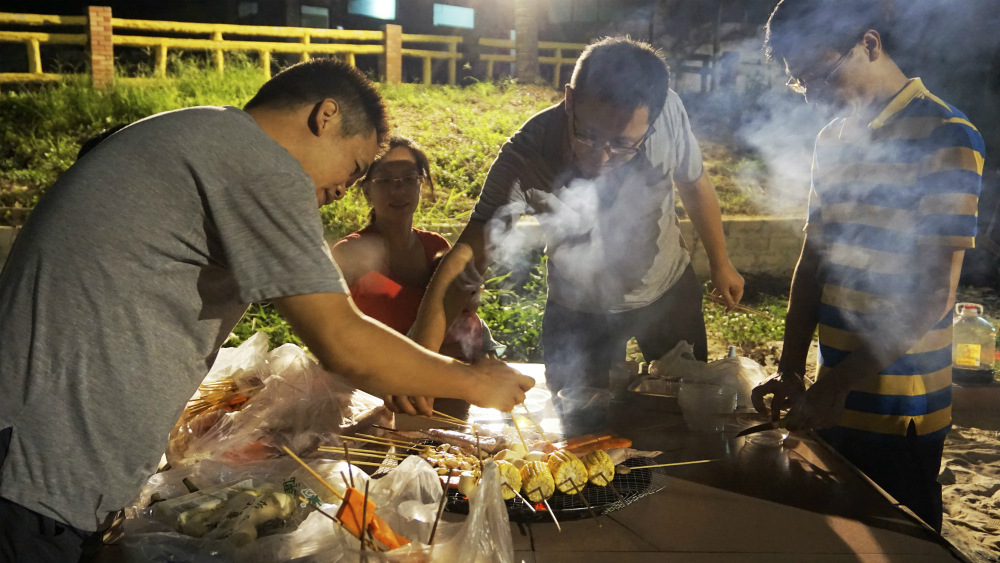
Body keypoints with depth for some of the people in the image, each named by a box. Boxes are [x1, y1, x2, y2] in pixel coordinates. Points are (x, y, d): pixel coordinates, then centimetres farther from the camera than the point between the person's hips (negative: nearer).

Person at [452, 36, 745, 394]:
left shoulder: (667, 111, -29)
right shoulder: (524, 159, -35)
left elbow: (694, 185, -8)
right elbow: (468, 259, -37)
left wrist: (720, 264, 5)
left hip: (670, 288, 2)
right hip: (579, 311, -2)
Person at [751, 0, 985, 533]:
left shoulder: (944, 138, -13)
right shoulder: (833, 139, 10)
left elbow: (934, 294, -18)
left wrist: (838, 386, -19)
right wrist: (790, 372, 4)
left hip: (899, 413, -6)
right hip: (836, 401, 7)